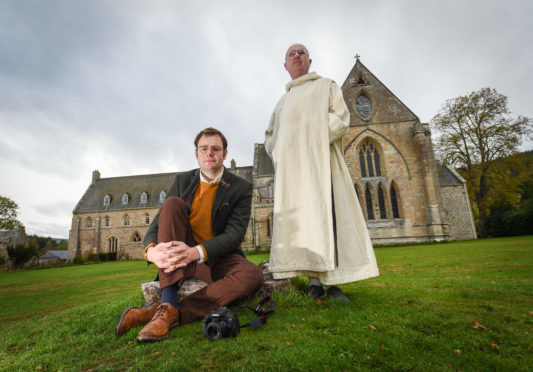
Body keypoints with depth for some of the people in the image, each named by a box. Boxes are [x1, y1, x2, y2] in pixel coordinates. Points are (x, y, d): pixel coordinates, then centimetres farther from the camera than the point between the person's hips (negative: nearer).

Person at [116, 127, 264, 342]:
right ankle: (168, 304, -33)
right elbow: (158, 222, -2)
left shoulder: (241, 188, -4)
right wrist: (150, 249, -26)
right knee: (172, 204, -22)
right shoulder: (183, 181, 5)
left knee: (253, 275, -32)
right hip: (182, 254, 2)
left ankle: (164, 312, -31)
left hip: (218, 258, -1)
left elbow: (235, 233, -14)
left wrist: (197, 252, -33)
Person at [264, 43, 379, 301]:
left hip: (318, 159, -4)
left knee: (325, 213, -13)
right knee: (298, 217, -8)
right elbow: (269, 135, 30)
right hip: (290, 166, 4)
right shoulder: (282, 101, 33)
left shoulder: (326, 86, 20)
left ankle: (331, 282, -10)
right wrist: (276, 154, 8)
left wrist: (312, 140, -11)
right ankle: (314, 280, -7)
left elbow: (341, 119, 4)